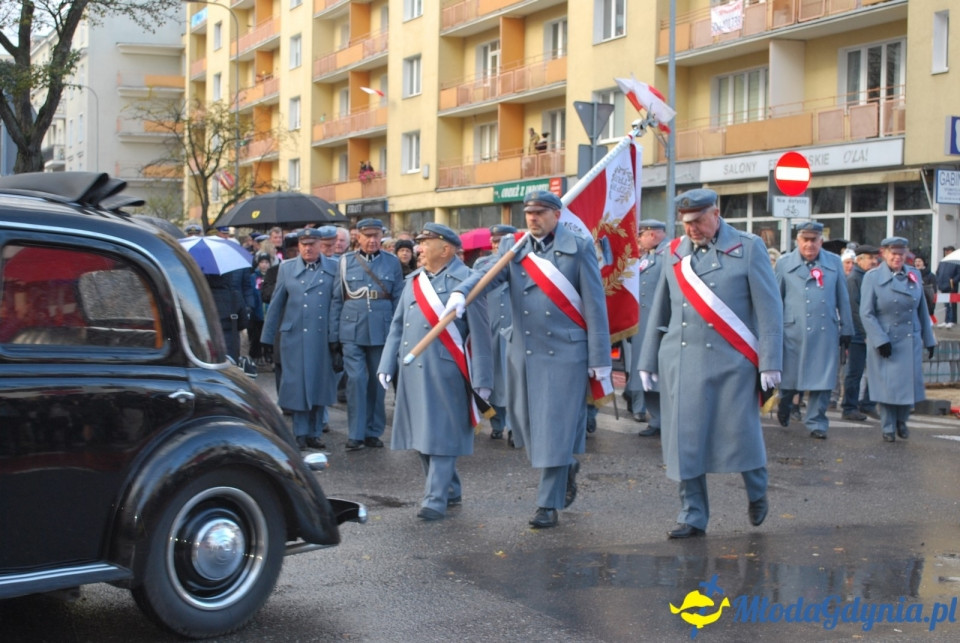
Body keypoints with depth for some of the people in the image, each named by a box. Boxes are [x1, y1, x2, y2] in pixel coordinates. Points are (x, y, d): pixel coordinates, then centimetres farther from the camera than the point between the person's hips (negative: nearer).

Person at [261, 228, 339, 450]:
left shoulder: (333, 268, 5)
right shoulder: (287, 268, 8)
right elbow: (276, 303, 10)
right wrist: (267, 336, 9)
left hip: (323, 337, 0)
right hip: (295, 336, 0)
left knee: (320, 384, 5)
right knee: (297, 384, 1)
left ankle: (314, 433, 15)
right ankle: (300, 434, 10)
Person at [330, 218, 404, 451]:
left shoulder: (392, 263, 5)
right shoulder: (346, 261, 3)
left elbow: (398, 300, 7)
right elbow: (337, 299, 5)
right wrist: (334, 334, 2)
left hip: (381, 332, 1)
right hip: (352, 331, -1)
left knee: (377, 381, 8)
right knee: (356, 380, -7)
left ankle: (374, 432, 19)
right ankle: (356, 434, 0)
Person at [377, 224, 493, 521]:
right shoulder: (414, 281, 13)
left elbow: (479, 333, -9)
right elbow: (398, 326, 17)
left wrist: (481, 379, -11)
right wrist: (387, 364, 9)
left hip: (445, 371, -7)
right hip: (412, 371, 7)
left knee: (441, 435, -6)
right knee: (422, 433, 12)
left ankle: (436, 500, -2)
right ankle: (449, 488, 27)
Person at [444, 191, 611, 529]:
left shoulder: (579, 248, -2)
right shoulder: (513, 248, 8)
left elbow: (595, 305, -3)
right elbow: (488, 275, -9)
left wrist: (600, 359, -6)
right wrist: (461, 292, -31)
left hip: (565, 352, -4)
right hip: (523, 352, 4)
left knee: (555, 427, -3)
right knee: (527, 423, 11)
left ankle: (549, 505, 7)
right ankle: (566, 468, 39)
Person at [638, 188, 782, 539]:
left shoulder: (749, 248, 0)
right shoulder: (675, 253, 9)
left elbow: (769, 309, -3)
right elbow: (659, 311, 15)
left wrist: (770, 363, -9)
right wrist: (647, 361, 13)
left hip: (731, 363, -3)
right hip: (680, 363, 3)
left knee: (740, 433, 4)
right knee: (685, 440, 2)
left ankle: (757, 495, 32)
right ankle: (693, 517, 13)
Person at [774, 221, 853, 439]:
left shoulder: (834, 263, 9)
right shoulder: (784, 264, 5)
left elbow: (843, 299, 13)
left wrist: (846, 329, 12)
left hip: (825, 332, 1)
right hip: (793, 331, -1)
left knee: (822, 379, -1)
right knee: (790, 375, 8)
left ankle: (816, 422, 8)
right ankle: (784, 404, 36)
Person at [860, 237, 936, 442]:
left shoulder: (914, 275, 7)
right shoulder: (872, 277, -5)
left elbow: (922, 310, 13)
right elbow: (866, 313, -10)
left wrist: (929, 339, 13)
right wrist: (880, 340, -16)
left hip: (911, 341, 3)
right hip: (885, 342, -3)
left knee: (910, 383, 3)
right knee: (887, 385, 1)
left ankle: (901, 421, 27)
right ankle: (888, 428, 15)